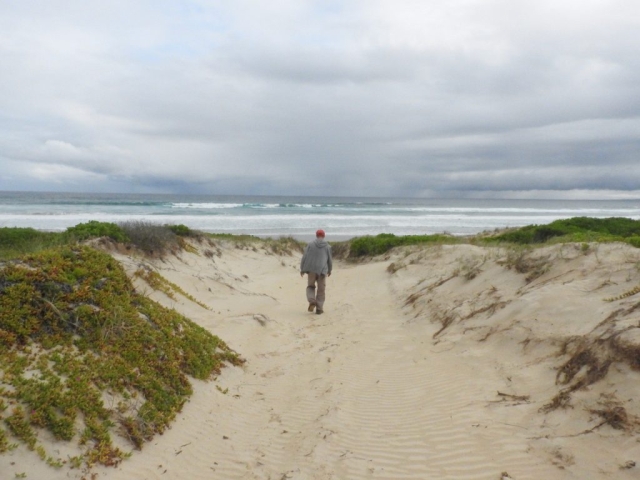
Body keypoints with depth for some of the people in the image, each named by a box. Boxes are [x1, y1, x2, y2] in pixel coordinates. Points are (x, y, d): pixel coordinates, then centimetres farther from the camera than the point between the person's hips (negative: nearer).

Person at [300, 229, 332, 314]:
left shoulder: (310, 244, 0)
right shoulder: (327, 246, 1)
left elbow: (305, 257, -3)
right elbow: (329, 260, 6)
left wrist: (302, 269, 6)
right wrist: (329, 270, 23)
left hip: (311, 270, 0)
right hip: (322, 271, 0)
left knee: (310, 287, 18)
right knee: (321, 290, 11)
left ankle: (312, 301, -7)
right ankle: (319, 308, 7)